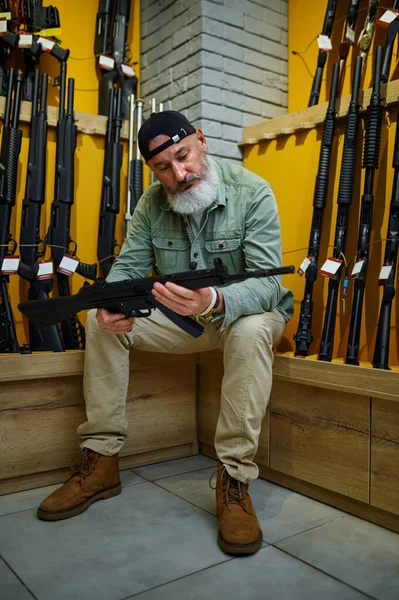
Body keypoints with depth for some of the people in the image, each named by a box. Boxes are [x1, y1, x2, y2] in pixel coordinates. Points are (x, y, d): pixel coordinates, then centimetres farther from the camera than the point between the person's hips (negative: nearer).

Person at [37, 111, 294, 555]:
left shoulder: (252, 193, -18)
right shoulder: (152, 202, -2)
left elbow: (268, 281, -27)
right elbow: (128, 265, -3)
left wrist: (215, 302, -49)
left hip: (241, 313, -4)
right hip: (181, 317, 4)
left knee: (252, 330, -39)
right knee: (99, 320, -12)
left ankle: (234, 481, -27)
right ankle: (101, 463, -6)